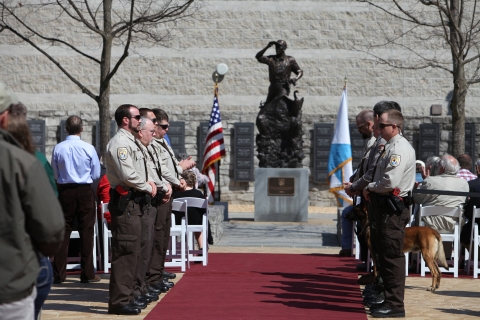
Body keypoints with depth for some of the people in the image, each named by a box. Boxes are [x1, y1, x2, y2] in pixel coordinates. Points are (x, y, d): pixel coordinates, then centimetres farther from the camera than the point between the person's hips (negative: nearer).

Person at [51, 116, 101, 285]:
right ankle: (87, 274, 8)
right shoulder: (89, 148, -9)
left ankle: (59, 274, 10)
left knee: (63, 232, 8)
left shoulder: (58, 148, -6)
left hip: (64, 191, 2)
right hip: (85, 191, -1)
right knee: (86, 231, 5)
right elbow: (96, 174, -2)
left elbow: (55, 174, 3)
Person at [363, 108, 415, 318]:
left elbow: (390, 182, -25)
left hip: (393, 209, -11)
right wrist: (371, 189, 7)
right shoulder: (391, 147, 16)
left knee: (392, 256, -7)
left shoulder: (399, 149, -16)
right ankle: (390, 300, 25)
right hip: (387, 206, 11)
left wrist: (370, 188, -9)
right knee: (386, 255, 16)